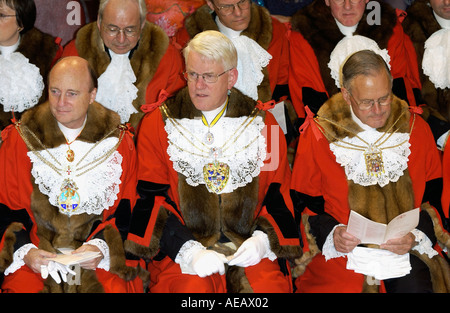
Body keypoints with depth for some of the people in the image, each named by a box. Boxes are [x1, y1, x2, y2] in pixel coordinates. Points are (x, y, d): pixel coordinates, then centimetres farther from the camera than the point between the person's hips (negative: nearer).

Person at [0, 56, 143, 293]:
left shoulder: (118, 141, 6)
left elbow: (126, 209, 6)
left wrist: (101, 246, -11)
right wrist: (24, 251, -12)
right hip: (36, 255, 0)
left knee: (115, 288, -26)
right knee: (23, 286, -26)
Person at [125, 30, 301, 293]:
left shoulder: (262, 123, 11)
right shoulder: (158, 123, 8)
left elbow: (279, 193, 10)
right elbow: (152, 198, 1)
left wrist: (262, 239, -9)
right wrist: (189, 251, -14)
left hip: (249, 244, 1)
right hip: (181, 248, -1)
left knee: (268, 285, -27)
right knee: (194, 288, -30)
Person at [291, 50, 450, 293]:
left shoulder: (415, 128, 7)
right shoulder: (318, 134, 1)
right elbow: (304, 203, 4)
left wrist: (416, 235, -7)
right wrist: (331, 233, -14)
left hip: (408, 252, 1)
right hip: (343, 251, -1)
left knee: (416, 288, -24)